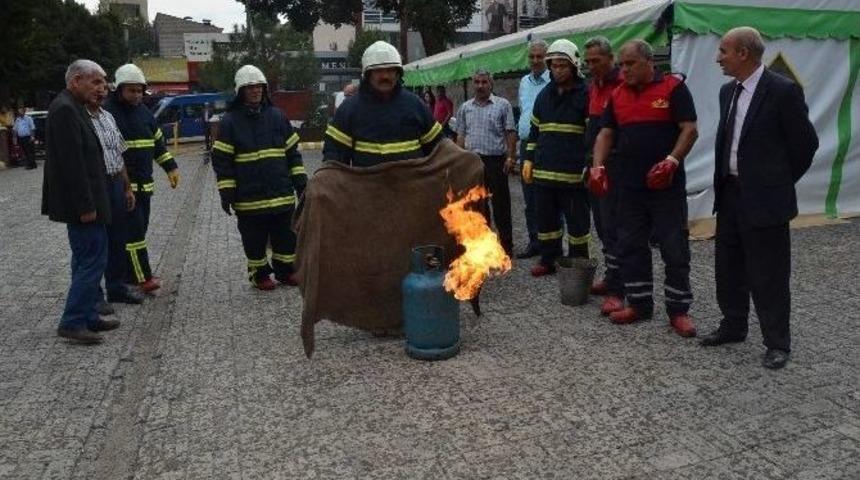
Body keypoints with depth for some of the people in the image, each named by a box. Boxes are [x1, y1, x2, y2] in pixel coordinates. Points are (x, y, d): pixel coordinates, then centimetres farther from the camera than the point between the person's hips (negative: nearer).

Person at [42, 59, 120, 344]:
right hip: (80, 202, -11)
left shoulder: (72, 108, 15)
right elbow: (72, 163, -22)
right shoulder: (64, 109, -16)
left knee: (87, 259, 15)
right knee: (93, 259, -6)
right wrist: (85, 205, -21)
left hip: (82, 203, 11)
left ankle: (87, 317, 24)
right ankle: (72, 323, 1)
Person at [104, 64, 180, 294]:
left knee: (139, 229, 11)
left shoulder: (144, 111, 14)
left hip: (145, 184, 7)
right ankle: (143, 277, -7)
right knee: (133, 230, -10)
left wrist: (171, 167, 16)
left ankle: (131, 275, 20)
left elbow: (158, 141, 22)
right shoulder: (107, 112, -8)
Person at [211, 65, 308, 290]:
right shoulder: (230, 121, -4)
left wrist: (300, 181, 7)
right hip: (249, 197, -3)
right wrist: (226, 192, -9)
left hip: (282, 194, 3)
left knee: (286, 236, 11)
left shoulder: (277, 116, 7)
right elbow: (222, 160, -4)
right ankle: (259, 273, 24)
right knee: (255, 240, 7)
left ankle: (284, 269, 27)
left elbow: (292, 151, 11)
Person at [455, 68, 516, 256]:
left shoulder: (502, 105, 0)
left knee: (501, 204, 1)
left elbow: (511, 133, -2)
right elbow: (461, 136, 13)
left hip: (496, 160, -4)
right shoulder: (465, 108, 11)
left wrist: (511, 157, -9)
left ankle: (506, 245, 9)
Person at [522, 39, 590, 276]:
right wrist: (529, 159, 12)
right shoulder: (544, 95, 13)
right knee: (545, 218, 13)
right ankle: (548, 260, 26)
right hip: (543, 171, 6)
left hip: (573, 173, -6)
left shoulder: (585, 95, -5)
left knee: (577, 221, 4)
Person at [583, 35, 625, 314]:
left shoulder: (624, 85, -11)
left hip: (614, 166, -8)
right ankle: (611, 278, 25)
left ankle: (616, 290, -3)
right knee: (602, 225, 14)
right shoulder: (593, 87, 15)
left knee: (613, 228, -8)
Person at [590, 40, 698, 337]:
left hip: (666, 185, -5)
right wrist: (598, 166, -7)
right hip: (629, 185, 5)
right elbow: (606, 133, 9)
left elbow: (690, 129, -9)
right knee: (631, 246, 10)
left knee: (675, 249, 1)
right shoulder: (617, 95, 11)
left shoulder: (673, 88, -4)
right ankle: (639, 303, 23)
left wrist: (672, 161, -23)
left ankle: (678, 309, 12)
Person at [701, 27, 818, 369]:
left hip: (765, 199, -7)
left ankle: (777, 343, 15)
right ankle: (733, 327, 33)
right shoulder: (728, 91, 9)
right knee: (728, 268, 17)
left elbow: (805, 143, -8)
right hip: (730, 194, 7)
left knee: (768, 275, 1)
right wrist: (724, 183, 13)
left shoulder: (783, 91, -13)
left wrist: (780, 183, 0)